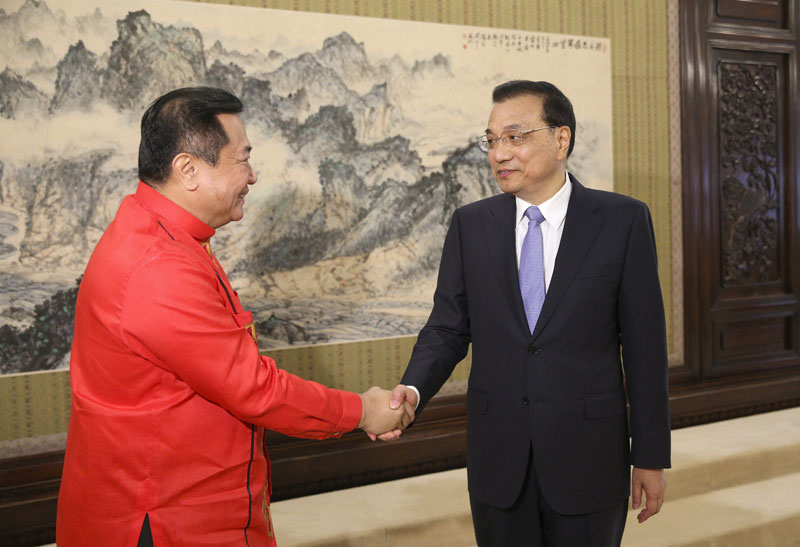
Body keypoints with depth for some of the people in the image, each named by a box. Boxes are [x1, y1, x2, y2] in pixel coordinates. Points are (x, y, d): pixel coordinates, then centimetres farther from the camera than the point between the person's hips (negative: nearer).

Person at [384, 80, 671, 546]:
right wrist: (413, 390, -17)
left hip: (588, 460, -2)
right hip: (497, 463, 2)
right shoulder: (470, 225, 2)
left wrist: (651, 455, -2)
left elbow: (644, 344, -4)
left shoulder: (624, 220, -5)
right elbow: (447, 328, 3)